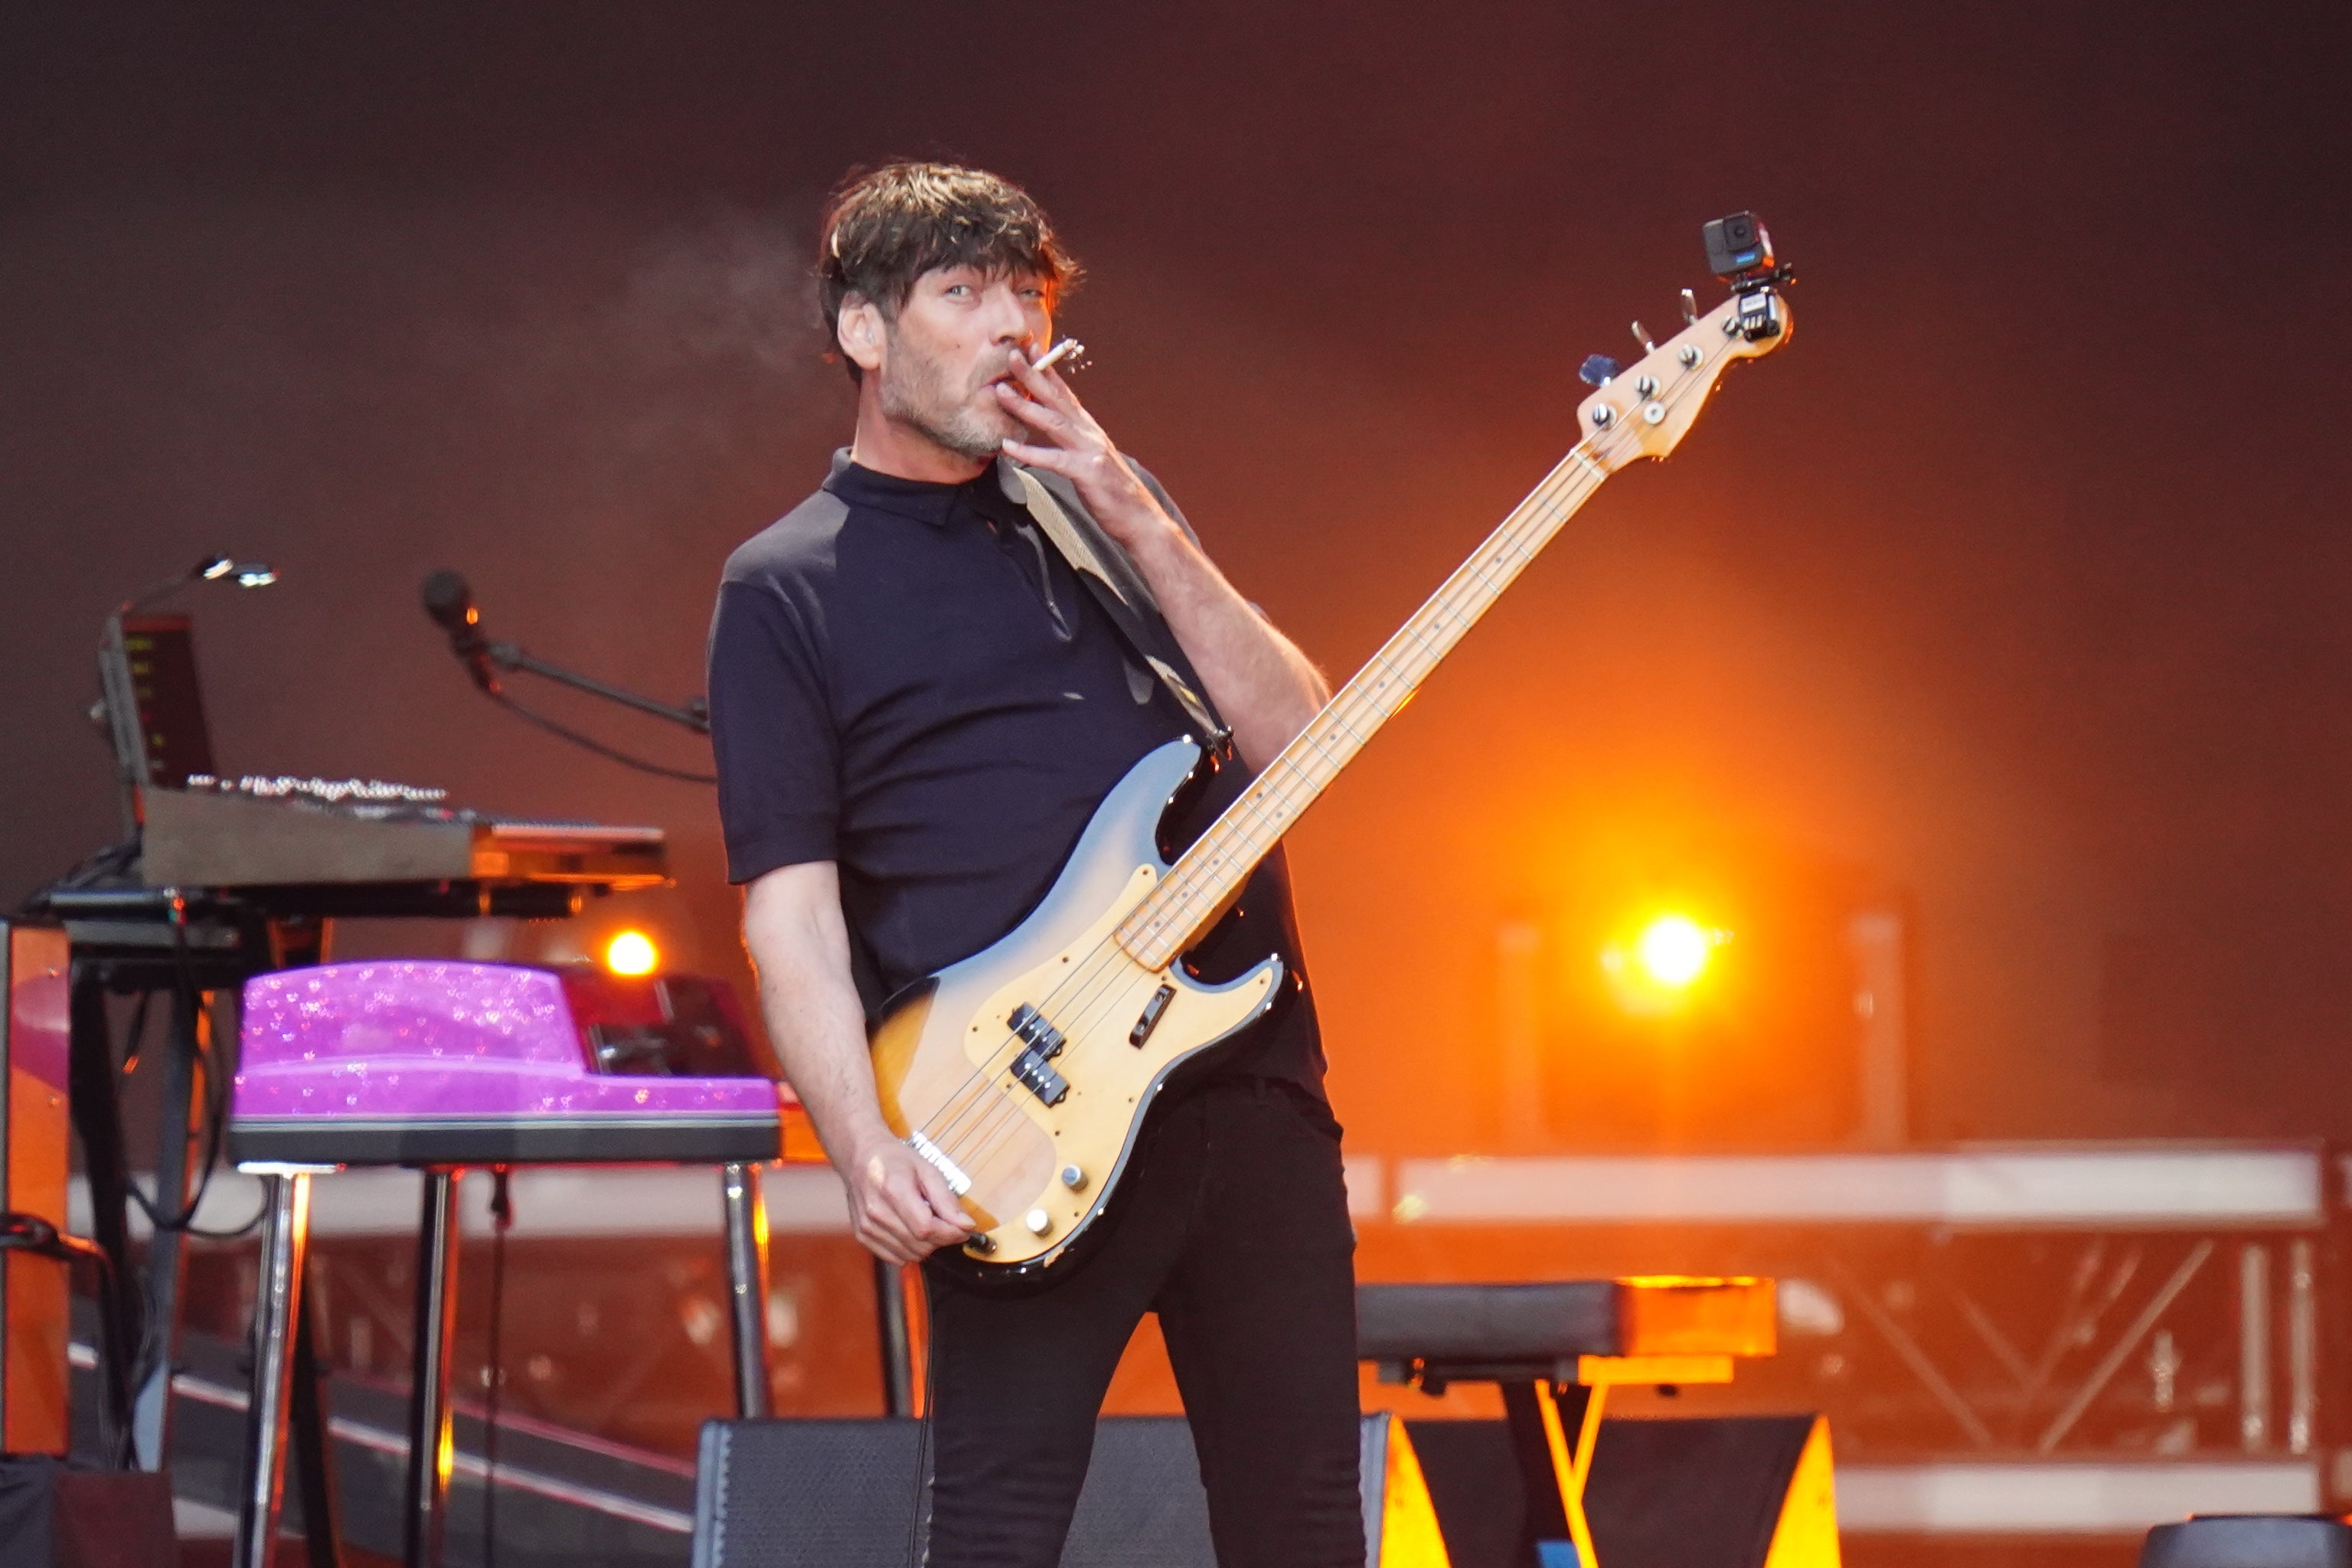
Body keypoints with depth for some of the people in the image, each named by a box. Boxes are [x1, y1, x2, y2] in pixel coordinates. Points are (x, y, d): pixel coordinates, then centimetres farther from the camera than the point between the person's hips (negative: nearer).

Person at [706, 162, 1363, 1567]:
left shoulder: (1106, 505, 17)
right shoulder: (789, 593, 2)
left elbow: (1298, 740, 6)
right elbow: (790, 911, -5)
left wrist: (1141, 529, -4)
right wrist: (867, 1151, -20)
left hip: (1256, 1074, 5)